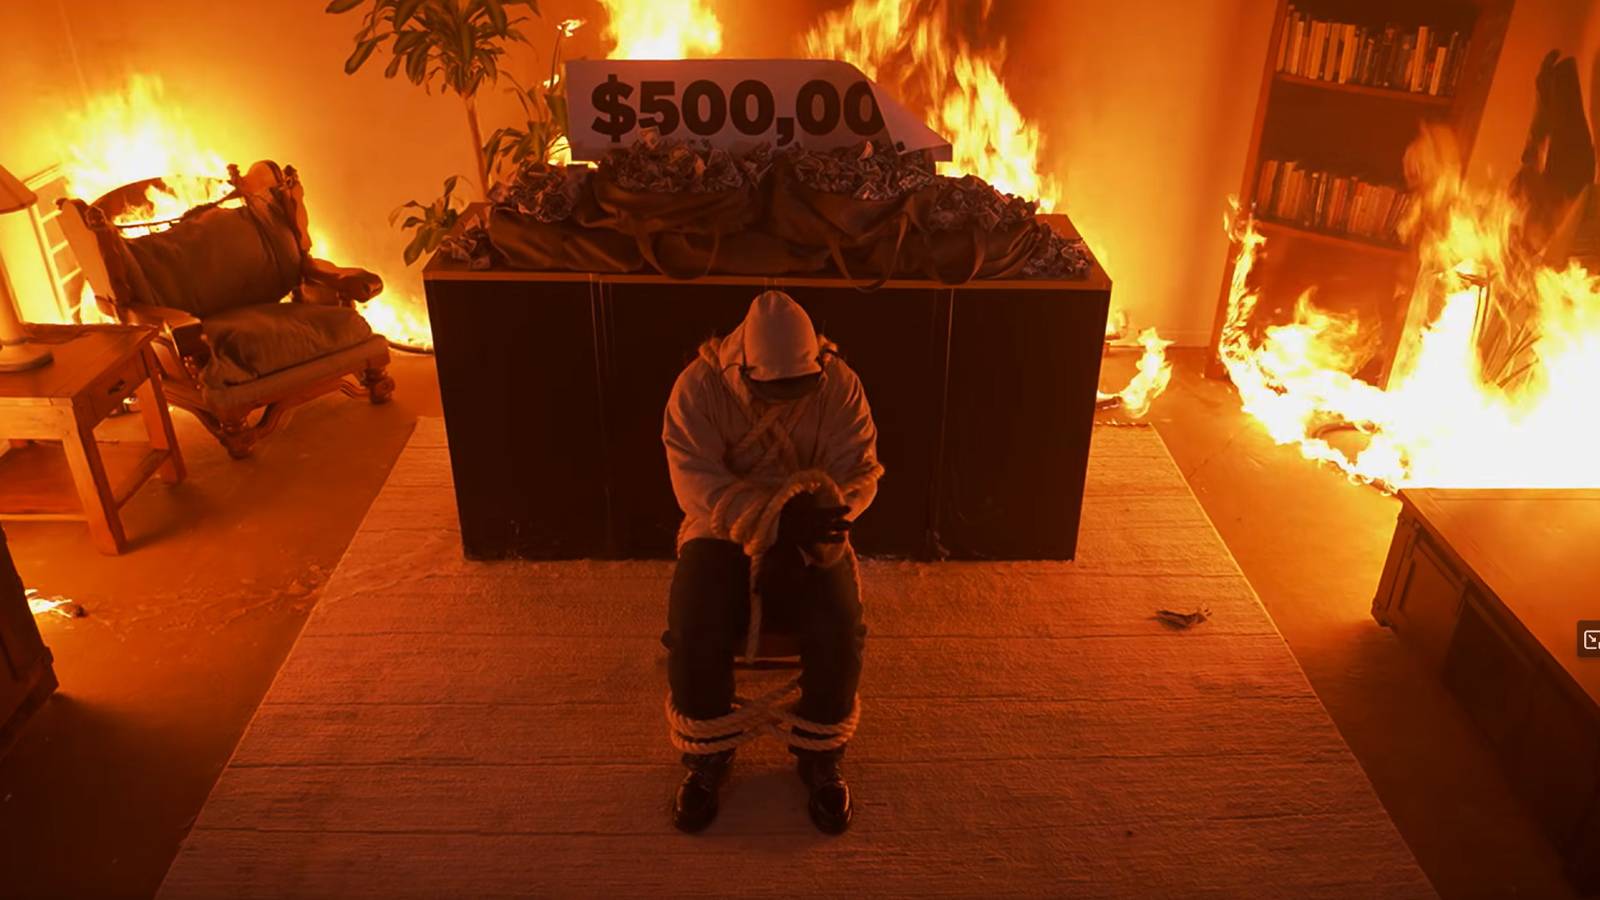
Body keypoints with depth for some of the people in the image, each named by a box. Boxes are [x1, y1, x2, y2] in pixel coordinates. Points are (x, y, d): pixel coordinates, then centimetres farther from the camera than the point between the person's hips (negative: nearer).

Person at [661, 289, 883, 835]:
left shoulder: (840, 386, -10)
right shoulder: (698, 387, -14)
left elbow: (860, 473, -10)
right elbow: (698, 485, -20)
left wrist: (819, 514, -32)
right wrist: (780, 514, -33)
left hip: (808, 536, 1)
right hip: (722, 533, 0)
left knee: (839, 631, -25)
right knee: (693, 635, -25)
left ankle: (820, 756, 2)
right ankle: (707, 756, 2)